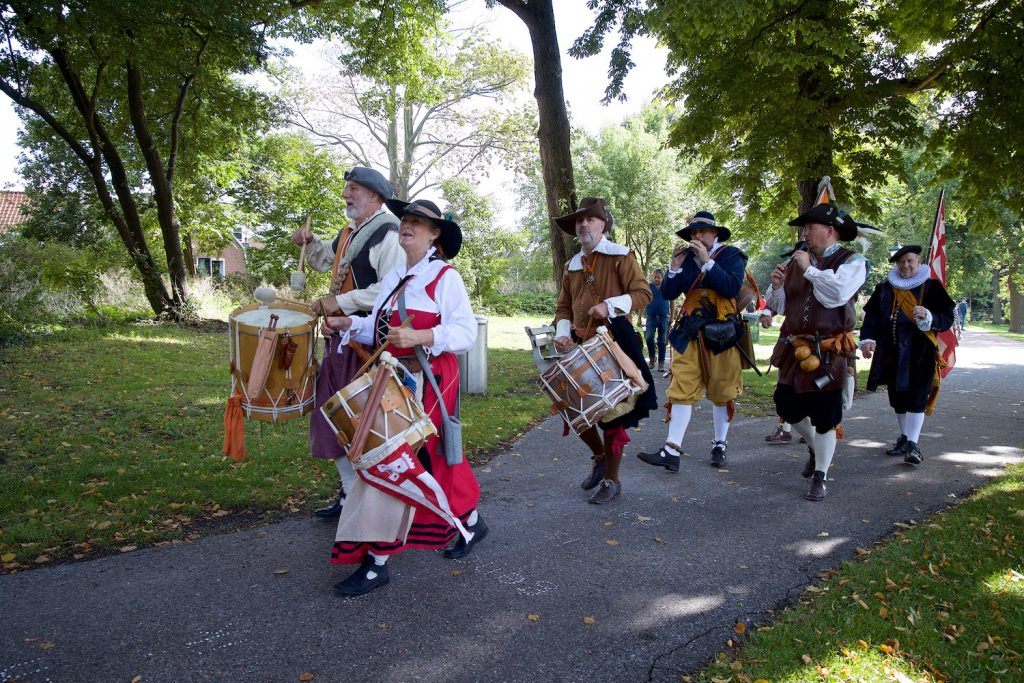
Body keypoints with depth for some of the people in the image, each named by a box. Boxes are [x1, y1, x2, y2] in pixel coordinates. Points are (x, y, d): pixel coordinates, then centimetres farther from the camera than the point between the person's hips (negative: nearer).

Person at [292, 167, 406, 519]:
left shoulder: (387, 235, -14)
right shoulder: (348, 233, 16)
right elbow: (325, 260, 36)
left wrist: (341, 302, -23)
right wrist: (309, 242, 16)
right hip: (339, 339, 10)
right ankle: (350, 491, 29)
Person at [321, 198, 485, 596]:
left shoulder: (446, 278, -9)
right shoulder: (392, 278, 16)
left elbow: (466, 333, -17)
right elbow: (379, 328, 17)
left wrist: (419, 337, -28)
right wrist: (349, 325, 0)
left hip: (427, 381, -8)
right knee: (432, 459, 17)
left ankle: (376, 561, 3)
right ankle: (471, 522, 39)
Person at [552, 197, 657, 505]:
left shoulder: (620, 256, -4)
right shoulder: (572, 265, 13)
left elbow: (643, 294, -10)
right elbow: (564, 306, 16)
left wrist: (609, 305, -25)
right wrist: (562, 333, -3)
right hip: (581, 346, 6)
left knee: (614, 412, 0)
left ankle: (611, 480, 15)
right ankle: (599, 456, 33)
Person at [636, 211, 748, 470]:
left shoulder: (731, 255, -1)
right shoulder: (686, 257, 9)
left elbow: (732, 288, -18)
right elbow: (667, 294, 5)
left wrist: (707, 261, -20)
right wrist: (675, 266, -9)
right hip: (690, 334, 3)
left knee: (721, 393, 8)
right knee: (681, 390, -5)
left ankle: (720, 446, 24)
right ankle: (671, 451, -8)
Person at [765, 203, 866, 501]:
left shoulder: (852, 262, -6)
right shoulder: (796, 260, 9)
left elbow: (837, 294, -27)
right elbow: (779, 306, 12)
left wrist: (809, 269, -17)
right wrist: (776, 287, -8)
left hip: (828, 353, -5)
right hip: (795, 350, 6)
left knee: (825, 416, 0)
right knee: (787, 407, 13)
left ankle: (819, 477, 16)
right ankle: (815, 447, 41)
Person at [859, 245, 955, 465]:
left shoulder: (931, 287, 0)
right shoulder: (885, 288, 9)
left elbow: (947, 318, -1)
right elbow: (872, 315, 6)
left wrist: (928, 316, -21)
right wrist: (868, 339, -8)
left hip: (920, 353, -4)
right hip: (892, 353, 4)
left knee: (916, 397, -8)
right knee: (897, 397, 12)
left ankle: (912, 444, -5)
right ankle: (904, 437, 27)